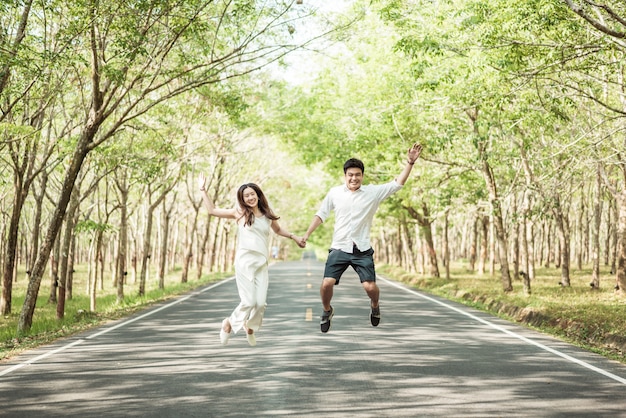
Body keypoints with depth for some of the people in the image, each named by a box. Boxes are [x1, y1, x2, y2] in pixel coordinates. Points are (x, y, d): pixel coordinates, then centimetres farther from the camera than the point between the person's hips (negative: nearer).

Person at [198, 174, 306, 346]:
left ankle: (250, 328, 25)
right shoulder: (240, 212, 5)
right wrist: (203, 190, 9)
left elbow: (278, 230, 34)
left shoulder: (268, 215, 14)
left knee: (261, 303, -4)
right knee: (248, 302, -11)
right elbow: (212, 210, 9)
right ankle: (229, 323, 17)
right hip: (244, 262, -3)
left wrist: (294, 237, 27)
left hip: (262, 264, 3)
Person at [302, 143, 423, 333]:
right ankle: (327, 311, 19)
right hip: (339, 249, 1)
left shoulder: (373, 192, -1)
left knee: (370, 286, -11)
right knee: (327, 283, -13)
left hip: (362, 250, 0)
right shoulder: (334, 193, 2)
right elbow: (321, 214, 10)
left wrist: (410, 162, -11)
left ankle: (375, 305, 26)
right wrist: (307, 233, 3)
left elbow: (397, 184, -2)